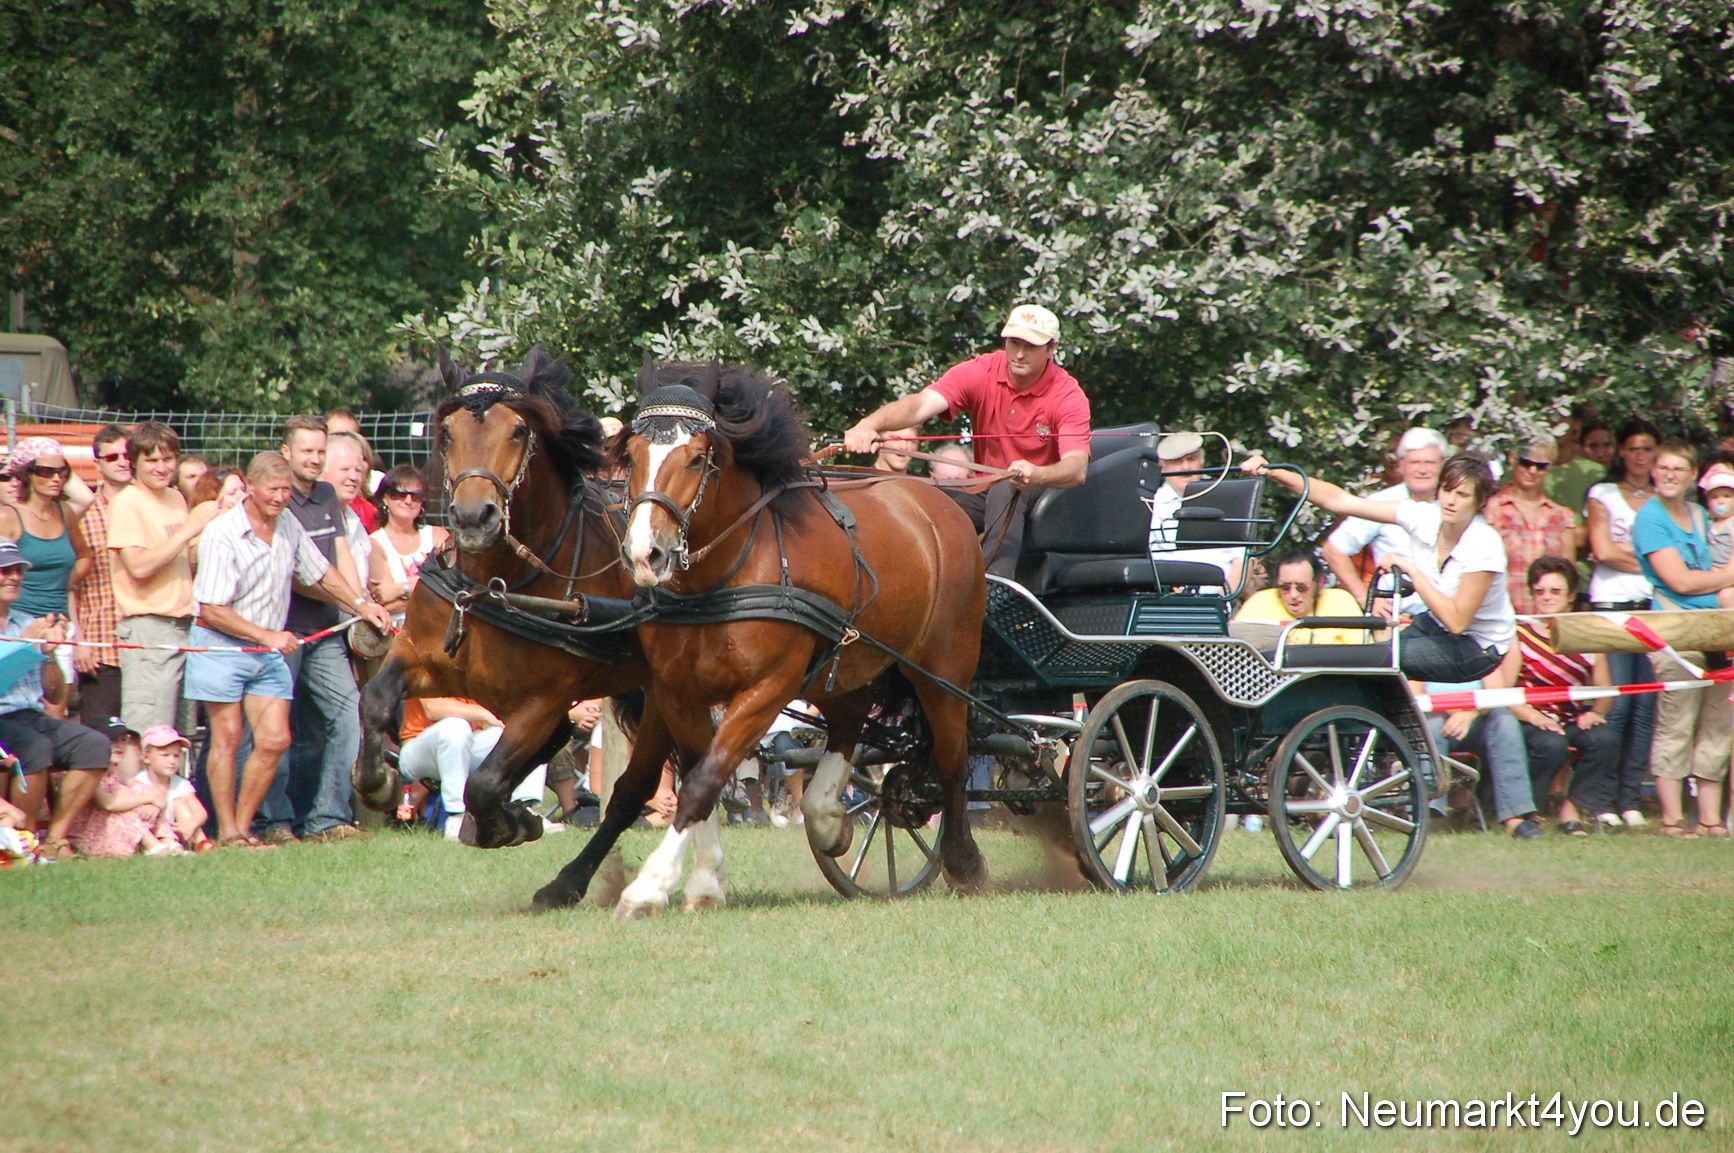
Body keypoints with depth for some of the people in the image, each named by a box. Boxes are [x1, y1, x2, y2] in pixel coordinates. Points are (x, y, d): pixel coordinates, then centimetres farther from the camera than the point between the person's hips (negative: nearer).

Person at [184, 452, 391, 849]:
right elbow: (211, 610, -20)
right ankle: (226, 831, 3)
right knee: (228, 736, -5)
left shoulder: (288, 525, 4)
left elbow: (321, 573, 20)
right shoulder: (222, 534, -17)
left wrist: (362, 605, 9)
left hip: (270, 651, 6)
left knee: (275, 739, -1)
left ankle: (243, 826, 10)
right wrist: (267, 635, -20)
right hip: (222, 647, -6)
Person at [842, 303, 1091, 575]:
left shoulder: (1068, 396, -16)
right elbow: (922, 404, -25)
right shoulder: (979, 374, -9)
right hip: (986, 490, 3)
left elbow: (1077, 468, -31)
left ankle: (996, 580, -48)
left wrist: (1037, 476, -54)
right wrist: (869, 425, -45)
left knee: (1004, 491, -38)